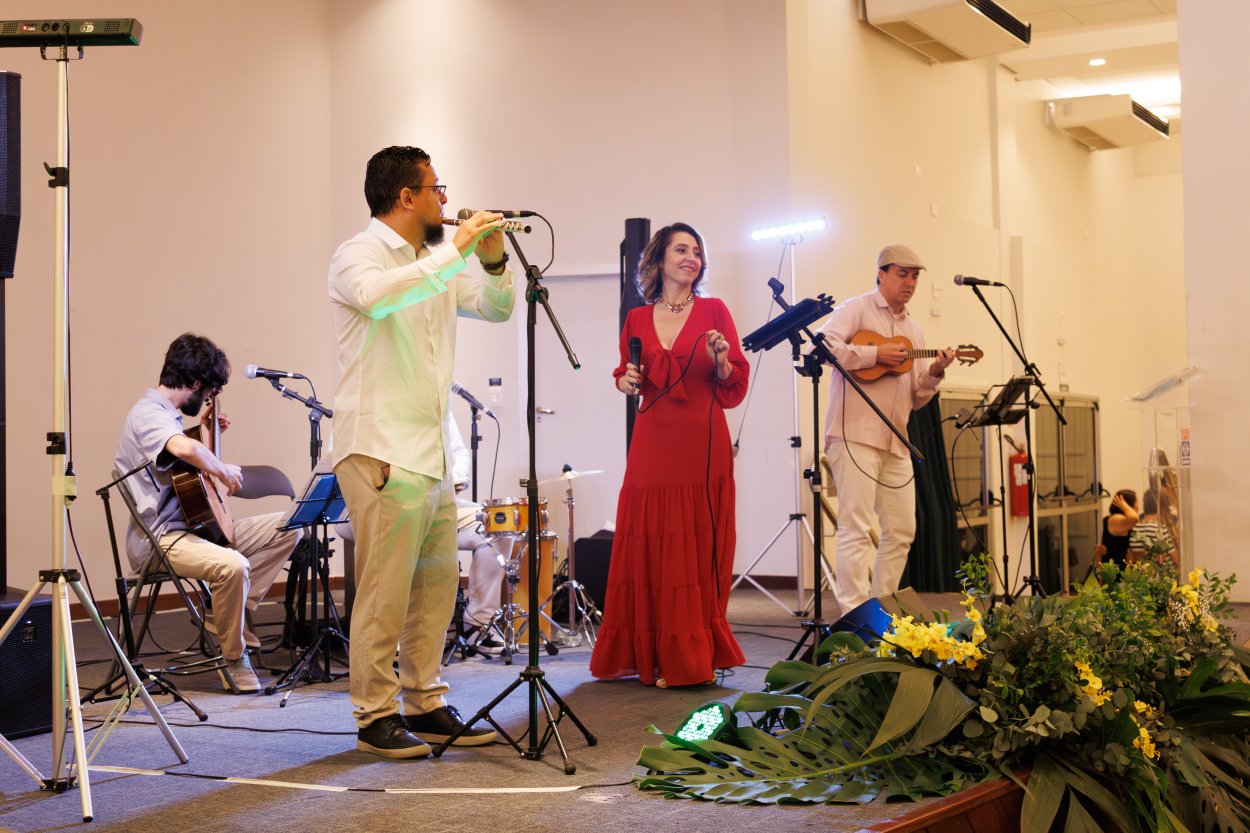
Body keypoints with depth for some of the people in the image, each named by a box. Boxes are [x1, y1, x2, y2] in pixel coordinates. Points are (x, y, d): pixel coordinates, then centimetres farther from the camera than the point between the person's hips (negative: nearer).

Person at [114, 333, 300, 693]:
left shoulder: (165, 414, 16)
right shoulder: (149, 414, -16)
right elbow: (185, 449, -39)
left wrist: (203, 429, 21)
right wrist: (224, 471, -22)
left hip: (195, 524, 10)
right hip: (159, 538, -10)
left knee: (287, 528, 3)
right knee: (233, 565, -37)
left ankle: (229, 611, 1)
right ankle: (234, 658, -15)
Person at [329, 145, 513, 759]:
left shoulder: (434, 264, 19)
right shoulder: (359, 255, -6)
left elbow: (497, 309, 23)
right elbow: (378, 295, -30)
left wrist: (493, 260, 3)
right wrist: (456, 251, -24)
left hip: (433, 453, 9)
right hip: (382, 451, -8)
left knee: (435, 585, 10)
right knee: (385, 592, -6)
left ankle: (425, 706, 19)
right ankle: (375, 717, 3)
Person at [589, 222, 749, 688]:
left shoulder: (713, 311, 5)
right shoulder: (637, 320, 11)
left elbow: (734, 387, 4)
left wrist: (720, 359, -15)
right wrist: (626, 381, -1)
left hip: (701, 445, -2)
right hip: (652, 444, 2)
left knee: (697, 553, -2)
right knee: (646, 549, 2)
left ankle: (692, 659, 7)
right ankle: (642, 655, 12)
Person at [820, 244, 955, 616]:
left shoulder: (914, 331, 21)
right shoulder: (856, 309, 0)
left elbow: (915, 398, 21)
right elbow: (825, 344, -18)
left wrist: (934, 373, 2)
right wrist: (875, 354, -17)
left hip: (895, 441, 8)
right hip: (855, 435, -8)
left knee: (902, 529, 9)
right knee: (857, 528, -11)